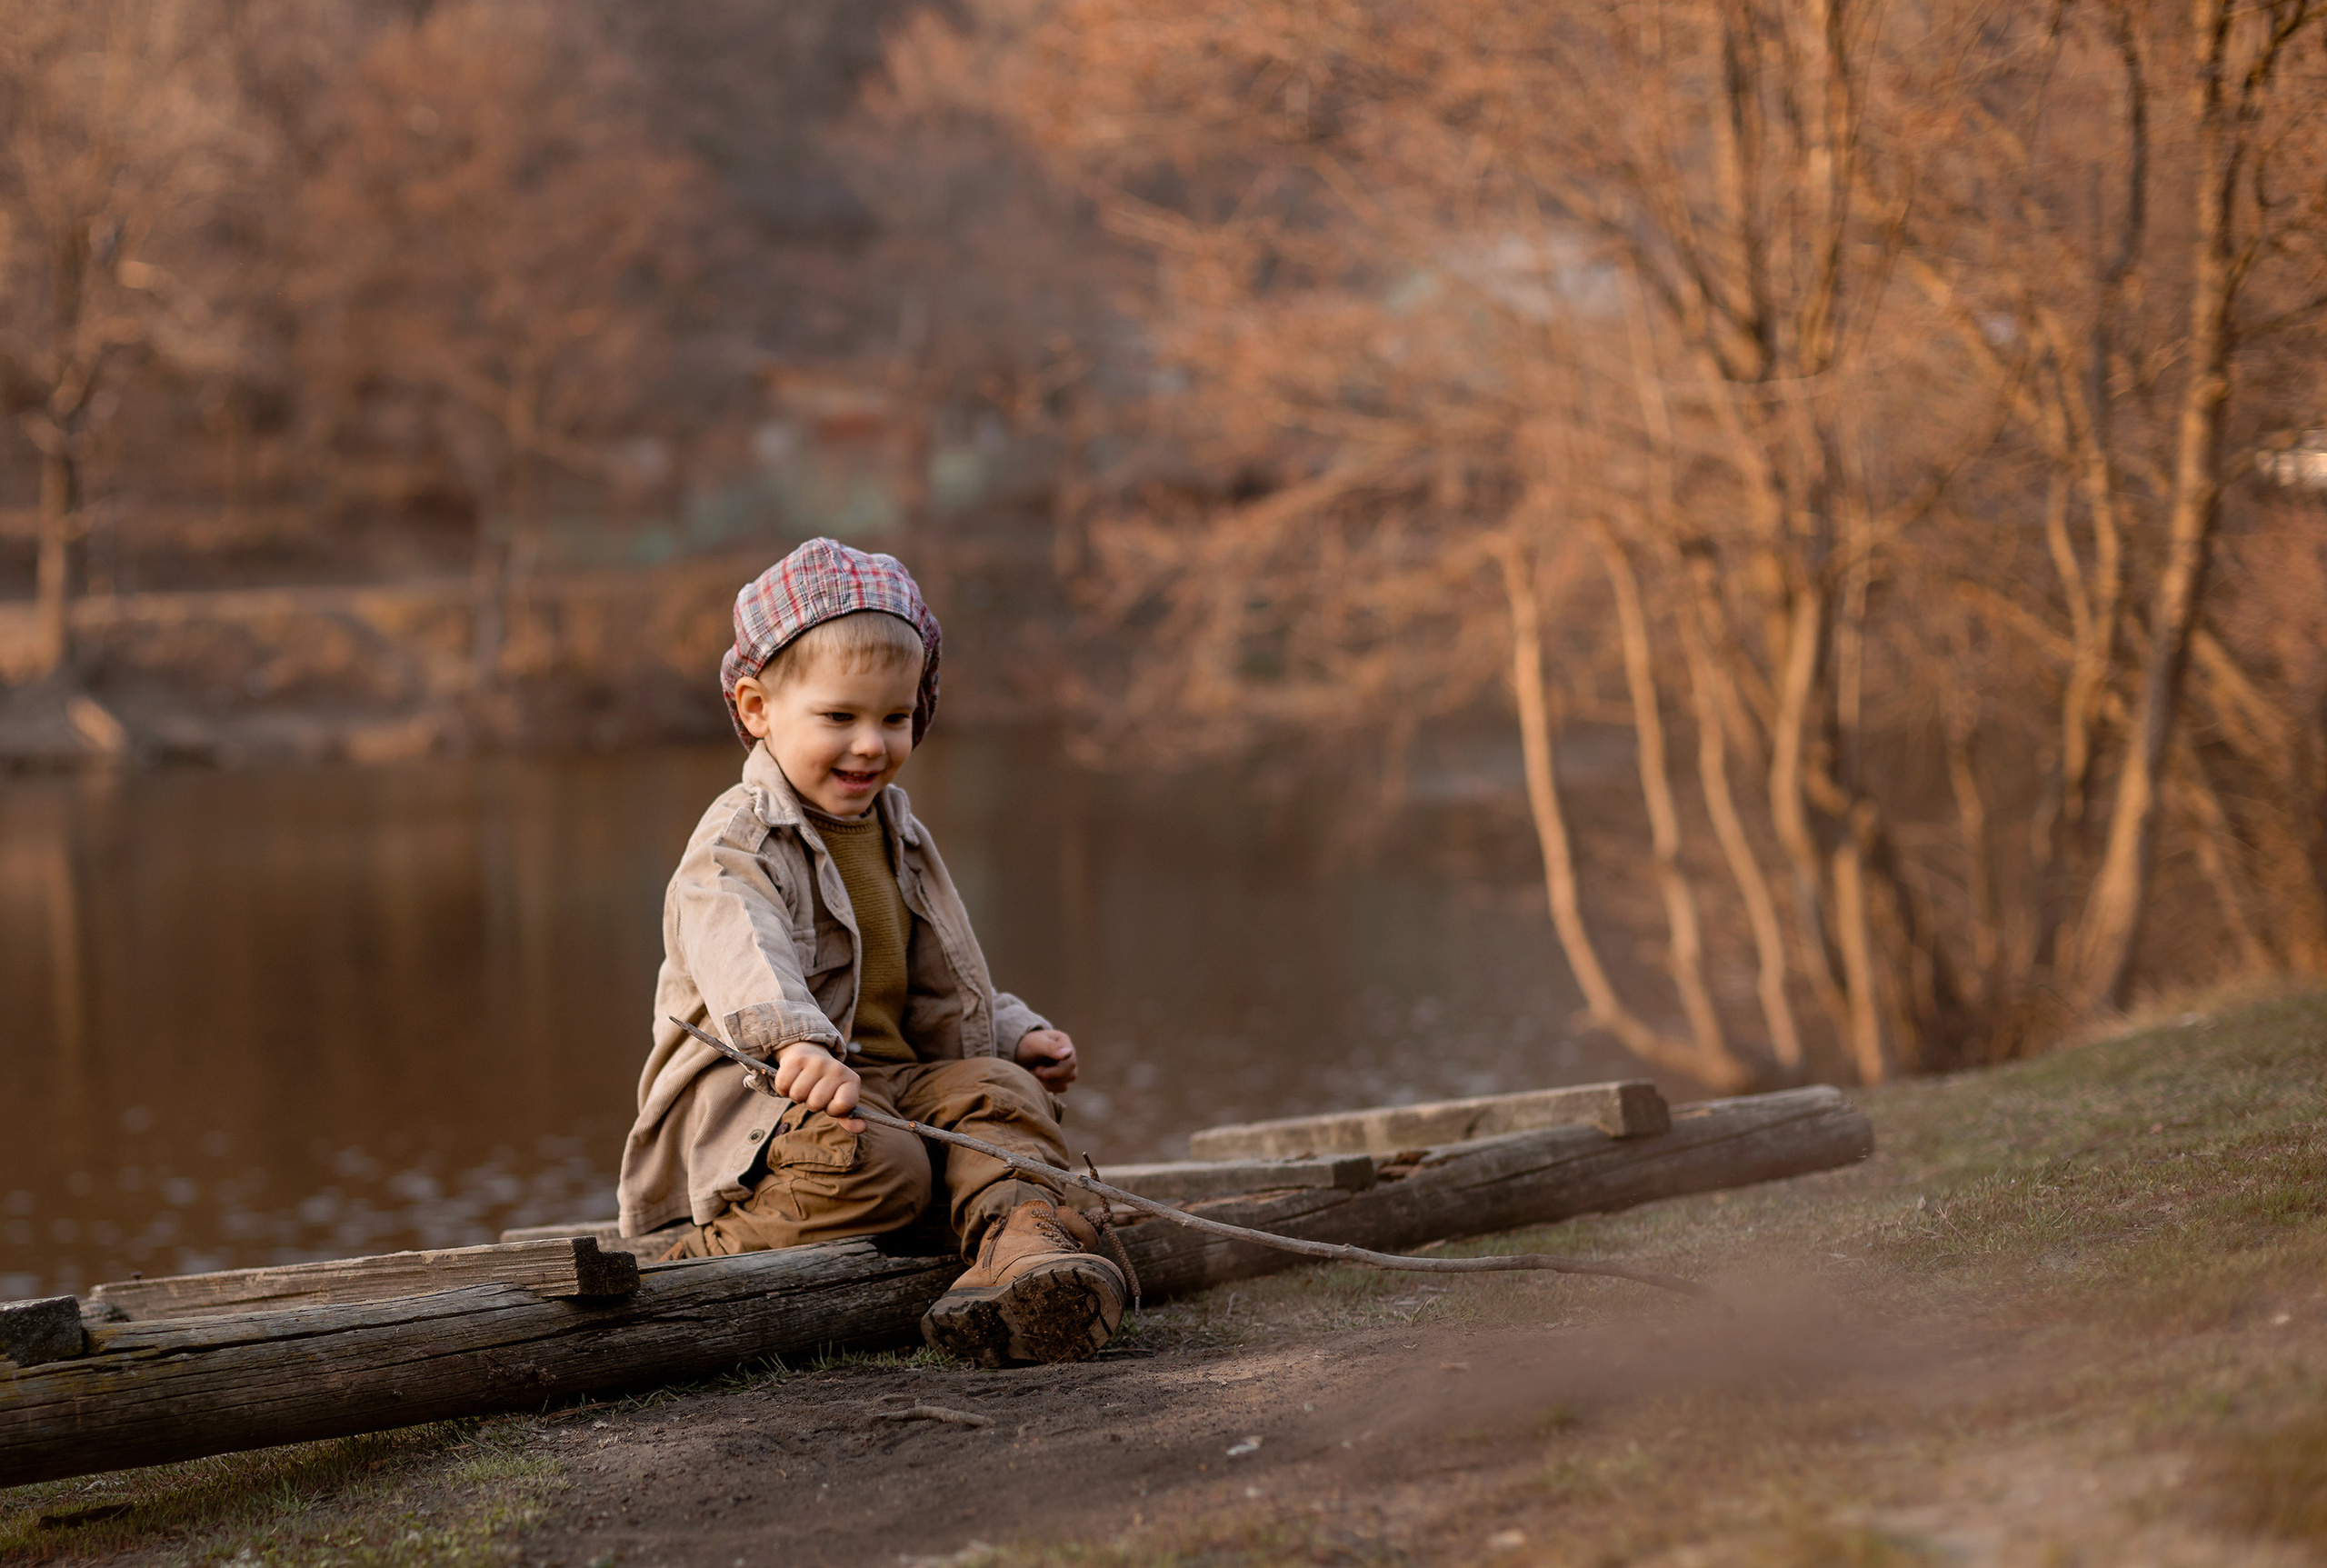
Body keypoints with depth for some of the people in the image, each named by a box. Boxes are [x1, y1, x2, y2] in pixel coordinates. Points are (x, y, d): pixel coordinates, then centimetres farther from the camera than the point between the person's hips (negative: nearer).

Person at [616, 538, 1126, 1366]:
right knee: (874, 1160, -35)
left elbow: (938, 993, 31)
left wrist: (1016, 1034, 13)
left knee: (1001, 1088, -20)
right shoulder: (737, 844, -9)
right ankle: (709, 1252, -20)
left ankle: (1026, 1251, -44)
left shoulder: (899, 836, 19)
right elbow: (742, 956, -33)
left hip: (888, 1077, 7)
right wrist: (797, 1042, -53)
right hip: (747, 1097, -7)